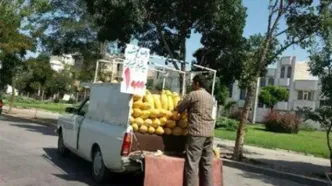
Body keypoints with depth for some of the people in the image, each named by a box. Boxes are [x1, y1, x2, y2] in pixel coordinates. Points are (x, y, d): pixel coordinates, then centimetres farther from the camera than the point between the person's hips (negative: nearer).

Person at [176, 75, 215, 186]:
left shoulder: (193, 94, -3)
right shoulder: (210, 97, 17)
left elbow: (179, 109, 4)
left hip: (197, 132, -7)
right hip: (209, 132, 7)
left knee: (192, 162, -6)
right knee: (207, 163, 10)